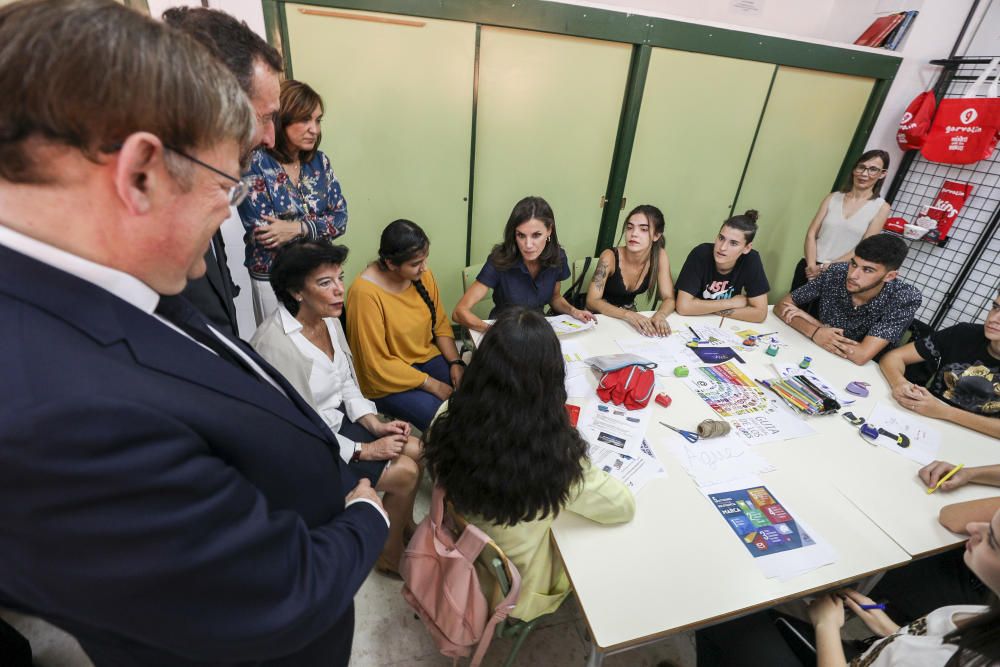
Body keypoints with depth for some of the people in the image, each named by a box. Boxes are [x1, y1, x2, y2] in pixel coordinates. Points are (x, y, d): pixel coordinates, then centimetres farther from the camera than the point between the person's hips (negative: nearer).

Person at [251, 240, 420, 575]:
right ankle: (390, 555, 17)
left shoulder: (329, 318, -5)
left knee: (417, 451, 1)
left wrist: (373, 423, -6)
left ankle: (406, 523, 27)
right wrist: (365, 450, -18)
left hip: (338, 420, 7)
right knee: (406, 472, -9)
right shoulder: (275, 343, -29)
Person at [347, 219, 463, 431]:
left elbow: (440, 324, 6)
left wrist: (455, 362, -10)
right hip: (386, 379, -6)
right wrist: (432, 384, -18)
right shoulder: (365, 293, -23)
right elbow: (378, 364, -19)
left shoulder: (423, 275, -6)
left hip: (427, 357, 6)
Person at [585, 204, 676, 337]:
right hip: (602, 318, -2)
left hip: (631, 314, 3)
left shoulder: (660, 256, -11)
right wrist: (628, 315, -38)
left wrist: (660, 315, -30)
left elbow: (669, 299, -8)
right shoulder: (610, 257, -21)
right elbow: (592, 301, -25)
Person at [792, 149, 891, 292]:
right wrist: (812, 265, -13)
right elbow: (811, 234, 0)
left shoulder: (881, 207, 2)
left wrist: (828, 266, -15)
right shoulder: (832, 198, 7)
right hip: (809, 268, 2)